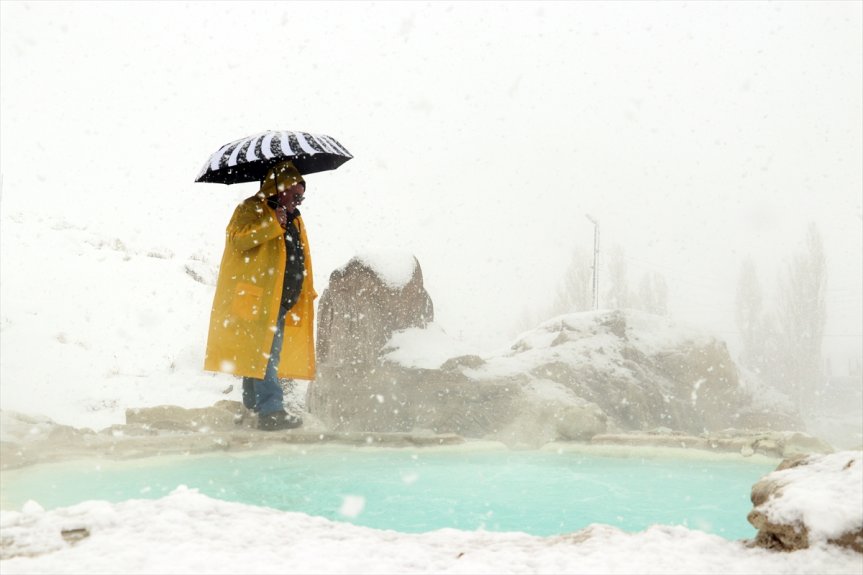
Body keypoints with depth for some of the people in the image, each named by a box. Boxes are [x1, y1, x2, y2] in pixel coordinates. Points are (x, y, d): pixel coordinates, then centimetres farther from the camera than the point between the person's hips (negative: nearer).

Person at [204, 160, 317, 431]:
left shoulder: (294, 219, 23)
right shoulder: (252, 209, -3)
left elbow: (299, 260, 29)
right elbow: (237, 238, -20)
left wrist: (306, 293, 23)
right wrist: (273, 224, -25)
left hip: (280, 302, 9)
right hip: (257, 298, -8)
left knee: (256, 355, 14)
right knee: (264, 355, -14)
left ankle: (252, 408, 21)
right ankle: (271, 409, -18)